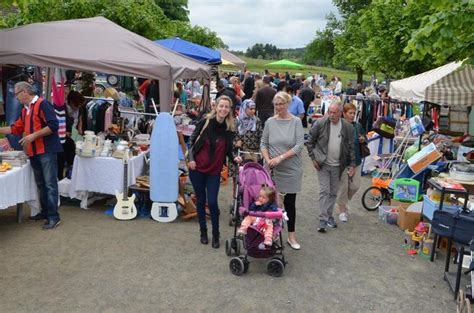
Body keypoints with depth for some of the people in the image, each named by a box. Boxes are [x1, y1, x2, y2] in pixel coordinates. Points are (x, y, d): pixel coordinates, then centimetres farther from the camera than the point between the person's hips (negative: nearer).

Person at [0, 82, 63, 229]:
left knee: (50, 184, -8)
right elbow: (16, 128, 26)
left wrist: (33, 135, -18)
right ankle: (45, 211, 22)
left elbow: (54, 125, -18)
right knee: (40, 184, 13)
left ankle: (54, 216, -5)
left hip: (46, 151, -9)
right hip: (33, 152, 9)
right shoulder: (25, 110, 18)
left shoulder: (42, 104, -9)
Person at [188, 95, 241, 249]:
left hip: (214, 171, 0)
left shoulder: (230, 128, -5)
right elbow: (192, 140, 0)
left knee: (212, 202, -4)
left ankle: (216, 235, 15)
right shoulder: (205, 122, -9)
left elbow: (228, 150, 4)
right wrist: (191, 158, -8)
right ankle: (203, 232, 28)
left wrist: (234, 158, -15)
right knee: (201, 201, 11)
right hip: (197, 168, 0)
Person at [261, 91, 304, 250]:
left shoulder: (296, 122, -4)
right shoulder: (270, 122, 2)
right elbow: (264, 144, 7)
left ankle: (291, 236, 20)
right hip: (273, 169, 1)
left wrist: (281, 157, -16)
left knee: (290, 203, 7)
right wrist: (268, 160, -9)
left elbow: (299, 145, -10)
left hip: (291, 170, -1)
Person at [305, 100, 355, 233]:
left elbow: (351, 147, 4)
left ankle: (329, 216, 27)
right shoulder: (320, 123, -9)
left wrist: (352, 165, 2)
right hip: (323, 164, -3)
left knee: (333, 193, 11)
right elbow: (310, 141, 0)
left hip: (337, 166, 3)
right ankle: (323, 219, -1)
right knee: (324, 191, -6)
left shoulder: (347, 127, -3)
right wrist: (313, 158, -5)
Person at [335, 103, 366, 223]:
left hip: (355, 161, 4)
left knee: (355, 185, 5)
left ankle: (344, 200, 35)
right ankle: (342, 210, 17)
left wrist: (363, 140, -5)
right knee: (342, 186, 2)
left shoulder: (358, 126, 5)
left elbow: (365, 140, 17)